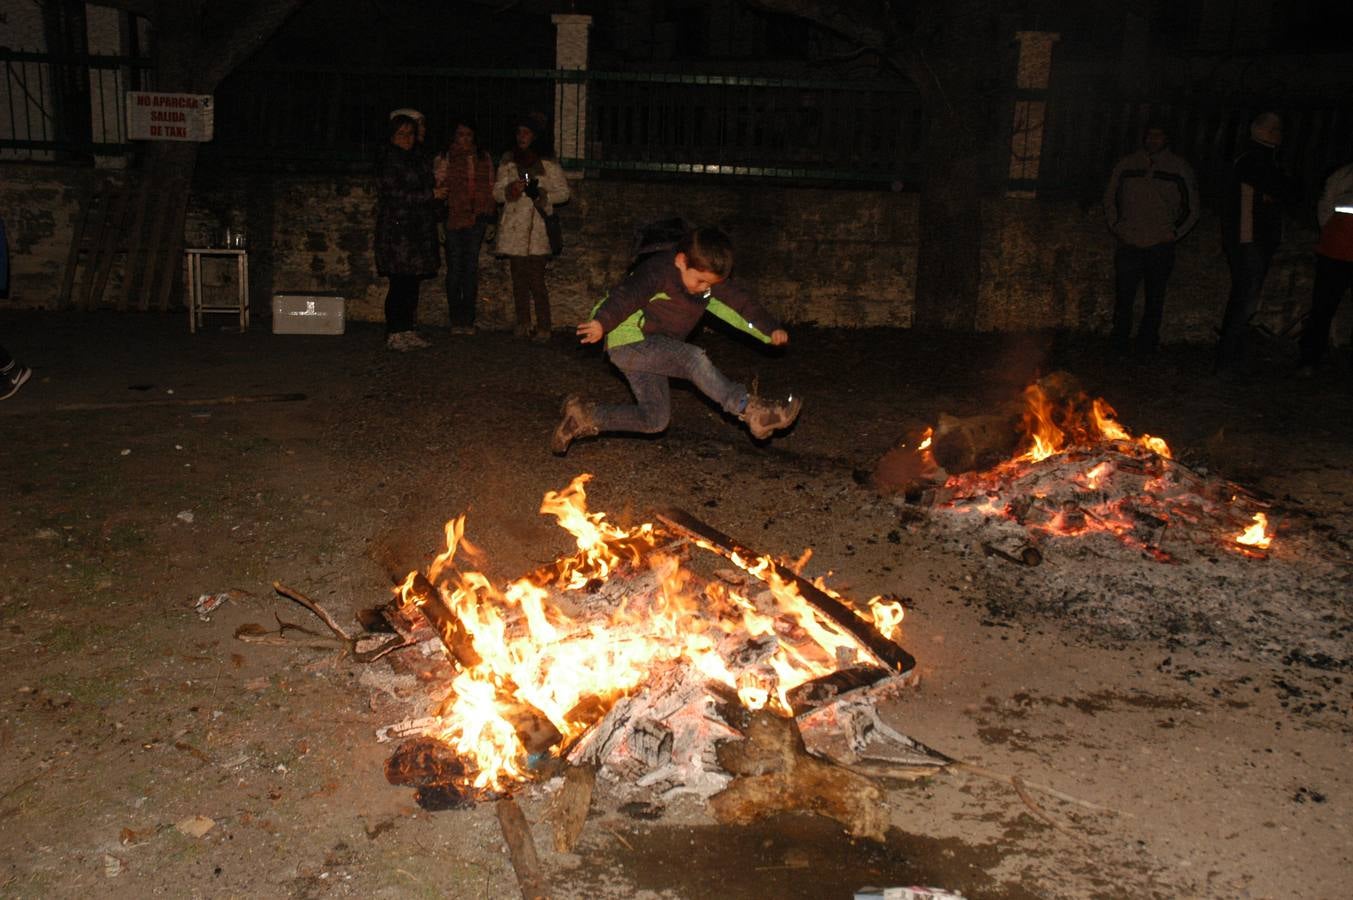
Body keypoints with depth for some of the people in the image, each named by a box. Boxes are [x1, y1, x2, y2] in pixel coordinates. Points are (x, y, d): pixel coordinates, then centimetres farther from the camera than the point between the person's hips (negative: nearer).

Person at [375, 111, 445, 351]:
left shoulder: (417, 159, 18)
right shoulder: (391, 160, -6)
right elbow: (394, 193, -15)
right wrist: (431, 194, -14)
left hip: (417, 230, 8)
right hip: (397, 229, -8)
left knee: (411, 284, 9)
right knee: (400, 283, -8)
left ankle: (407, 330, 14)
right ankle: (394, 333, -3)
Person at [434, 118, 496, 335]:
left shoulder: (483, 159, 12)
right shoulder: (444, 159, 2)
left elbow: (490, 188, 14)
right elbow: (437, 186, -1)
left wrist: (488, 215, 8)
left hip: (476, 218, 3)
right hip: (453, 218, -3)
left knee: (471, 267, 4)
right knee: (455, 267, 0)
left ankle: (468, 319, 9)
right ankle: (456, 319, 5)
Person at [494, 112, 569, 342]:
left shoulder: (548, 164, 1)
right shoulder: (508, 161, 12)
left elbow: (563, 192, 3)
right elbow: (497, 192, 12)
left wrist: (541, 195, -13)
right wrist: (510, 191, -10)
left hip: (537, 229, -4)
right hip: (514, 226, 4)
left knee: (536, 279, -10)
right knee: (519, 278, 7)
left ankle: (543, 327, -4)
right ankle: (523, 323, 15)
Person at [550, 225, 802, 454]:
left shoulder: (709, 278, 3)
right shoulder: (658, 271, -20)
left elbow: (740, 301, 7)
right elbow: (627, 295, -35)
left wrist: (771, 330, -3)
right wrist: (602, 322, -51)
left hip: (649, 352, 9)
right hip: (628, 342, -9)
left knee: (655, 419, 7)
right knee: (693, 358, -28)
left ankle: (585, 418, 12)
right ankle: (751, 410, -32)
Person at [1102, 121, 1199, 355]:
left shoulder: (1180, 168, 5)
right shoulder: (1126, 165, 7)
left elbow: (1192, 208, 12)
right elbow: (1109, 198, 16)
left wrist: (1175, 232, 1)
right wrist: (1116, 226, 4)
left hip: (1160, 247, 0)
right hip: (1129, 246, 0)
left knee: (1154, 300, 5)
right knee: (1123, 299, 0)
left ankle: (1146, 345, 13)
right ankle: (1119, 343, 12)